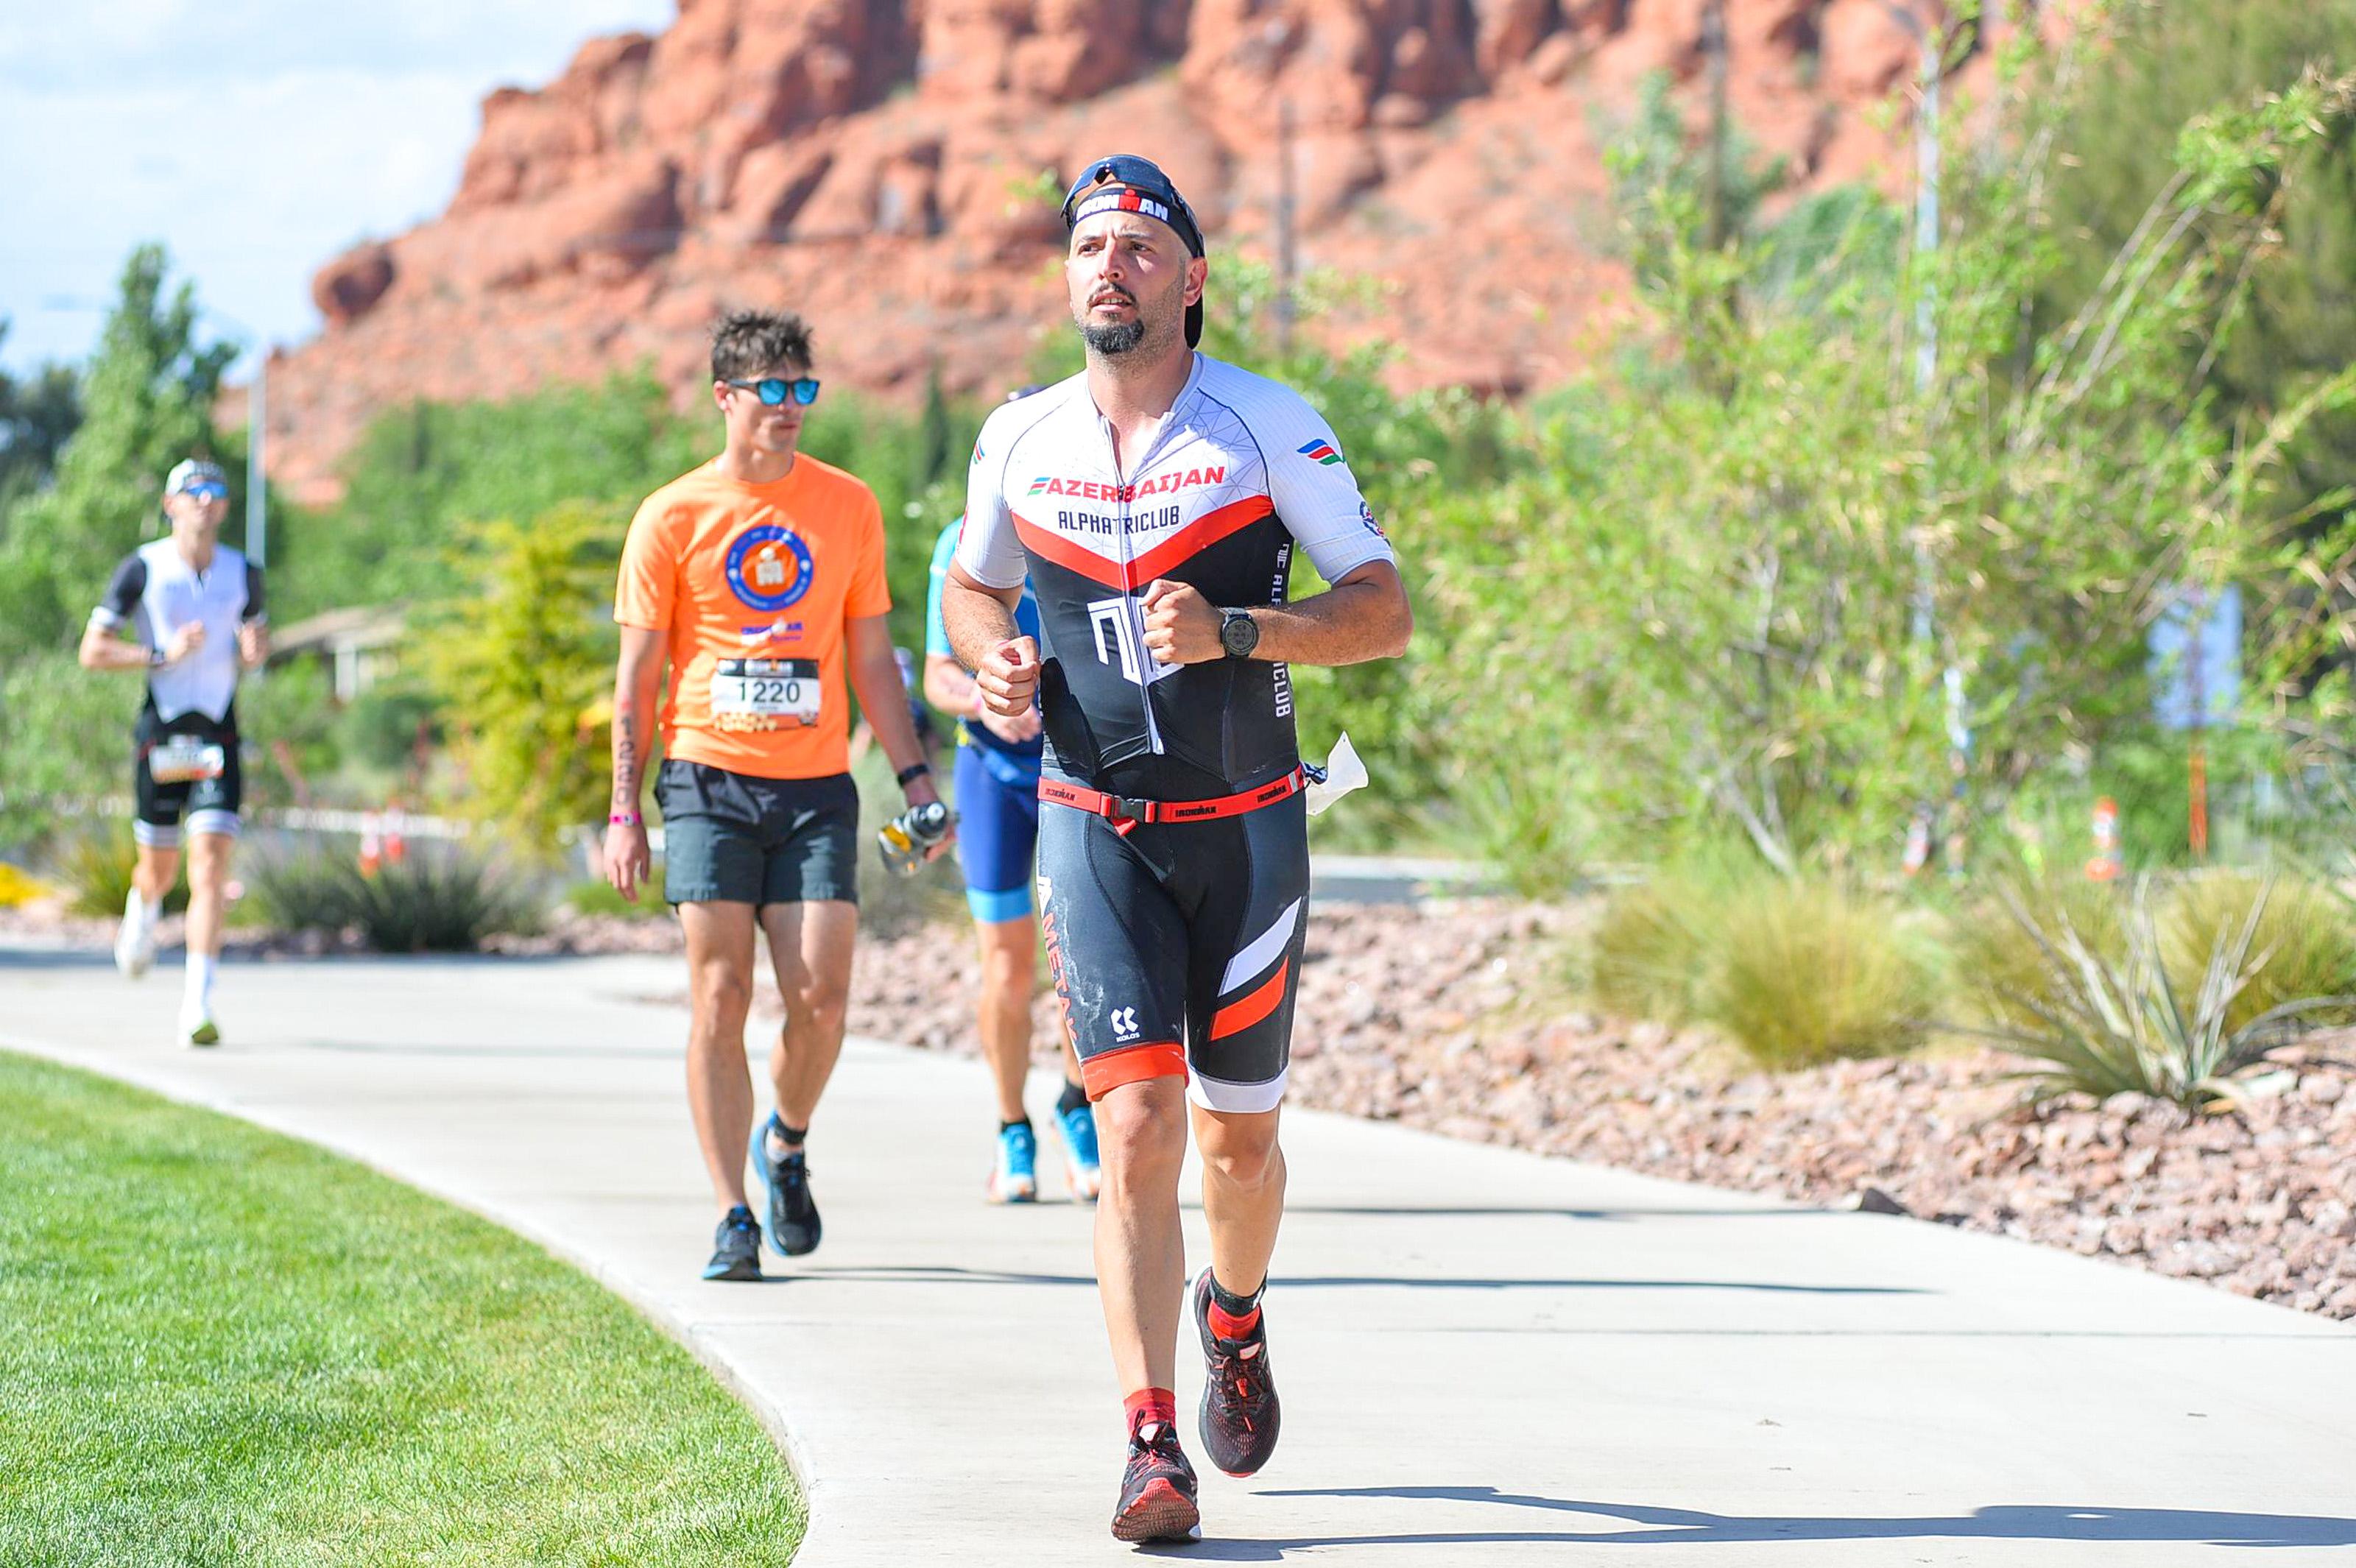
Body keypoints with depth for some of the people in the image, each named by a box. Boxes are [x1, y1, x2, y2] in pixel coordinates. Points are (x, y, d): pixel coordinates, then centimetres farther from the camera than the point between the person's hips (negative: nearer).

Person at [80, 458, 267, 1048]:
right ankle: (143, 910, 50)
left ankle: (197, 1007, -16)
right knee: (159, 866, 11)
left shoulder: (242, 573, 6)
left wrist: (254, 651, -1)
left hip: (219, 734, 1)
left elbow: (257, 634, 23)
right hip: (160, 732, -1)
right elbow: (92, 651, -4)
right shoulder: (143, 569, -4)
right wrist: (164, 654, -17)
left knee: (211, 866, -13)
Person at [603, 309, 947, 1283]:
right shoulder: (673, 518, 2)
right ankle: (733, 1218, -1)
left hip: (816, 784, 2)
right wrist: (624, 811, -3)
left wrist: (913, 773, 7)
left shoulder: (848, 508, 9)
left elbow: (870, 659, 15)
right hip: (708, 779, -2)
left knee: (819, 998, -7)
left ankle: (785, 1146, 22)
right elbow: (638, 675, 3)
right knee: (720, 1001, -6)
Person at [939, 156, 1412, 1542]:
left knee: (1239, 1139, 9)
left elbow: (1387, 611, -6)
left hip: (1246, 827, -1)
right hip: (1095, 828, 1)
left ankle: (1235, 1321, 42)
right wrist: (996, 663, -1)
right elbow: (971, 585, 21)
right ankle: (1154, 1446, -15)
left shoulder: (1269, 425, -5)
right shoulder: (1022, 440, 4)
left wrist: (1236, 632, -21)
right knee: (1136, 1126, -14)